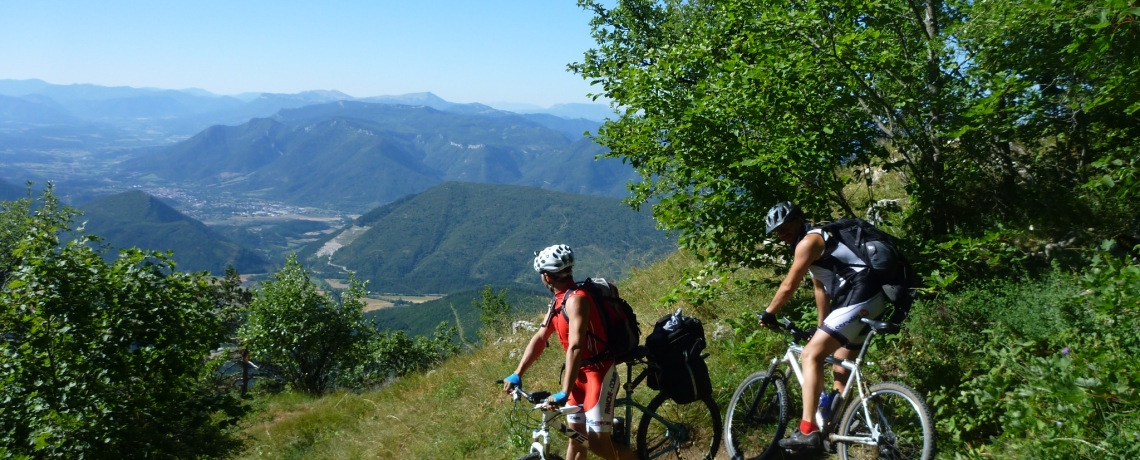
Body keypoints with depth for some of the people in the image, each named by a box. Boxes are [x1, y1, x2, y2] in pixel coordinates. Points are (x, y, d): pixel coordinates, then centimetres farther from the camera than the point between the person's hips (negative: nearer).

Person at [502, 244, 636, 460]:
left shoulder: (576, 299, -24)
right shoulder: (558, 301, 6)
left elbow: (575, 347, -31)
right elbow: (540, 338, 8)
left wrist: (564, 393, -36)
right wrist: (517, 374, 1)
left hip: (599, 373, -9)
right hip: (580, 373, 9)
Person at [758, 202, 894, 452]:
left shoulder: (808, 242, -8)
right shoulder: (817, 242, 23)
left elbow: (788, 287, -8)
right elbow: (821, 288, 28)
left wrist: (768, 313, 6)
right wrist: (822, 326, 32)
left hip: (860, 298, -11)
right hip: (869, 299, 11)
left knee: (811, 355, -14)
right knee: (841, 365, 19)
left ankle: (808, 432, -18)